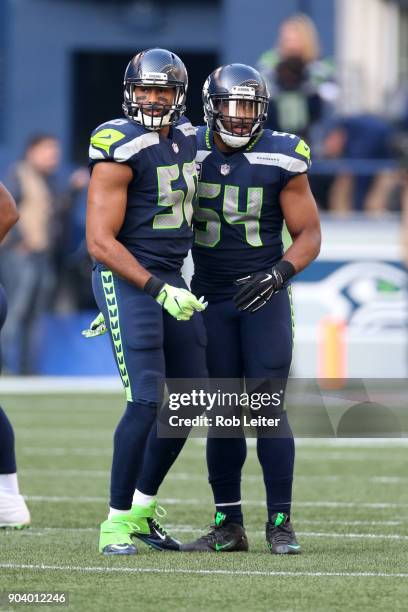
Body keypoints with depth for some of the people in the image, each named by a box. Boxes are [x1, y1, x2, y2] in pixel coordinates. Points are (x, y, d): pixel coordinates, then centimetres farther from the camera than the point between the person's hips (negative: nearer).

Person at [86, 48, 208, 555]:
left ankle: (141, 511, 22)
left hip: (169, 279, 8)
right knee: (146, 401, -14)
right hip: (125, 279, -8)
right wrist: (158, 290, -24)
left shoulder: (184, 138, 9)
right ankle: (116, 523, -6)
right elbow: (100, 242, -19)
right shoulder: (119, 150, -16)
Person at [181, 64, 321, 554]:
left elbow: (309, 235, -4)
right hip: (211, 301, 2)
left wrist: (280, 273, -21)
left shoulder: (281, 159, -8)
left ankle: (280, 523, -2)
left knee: (267, 408, -9)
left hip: (264, 297, -2)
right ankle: (228, 526, 10)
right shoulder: (189, 150, -2)